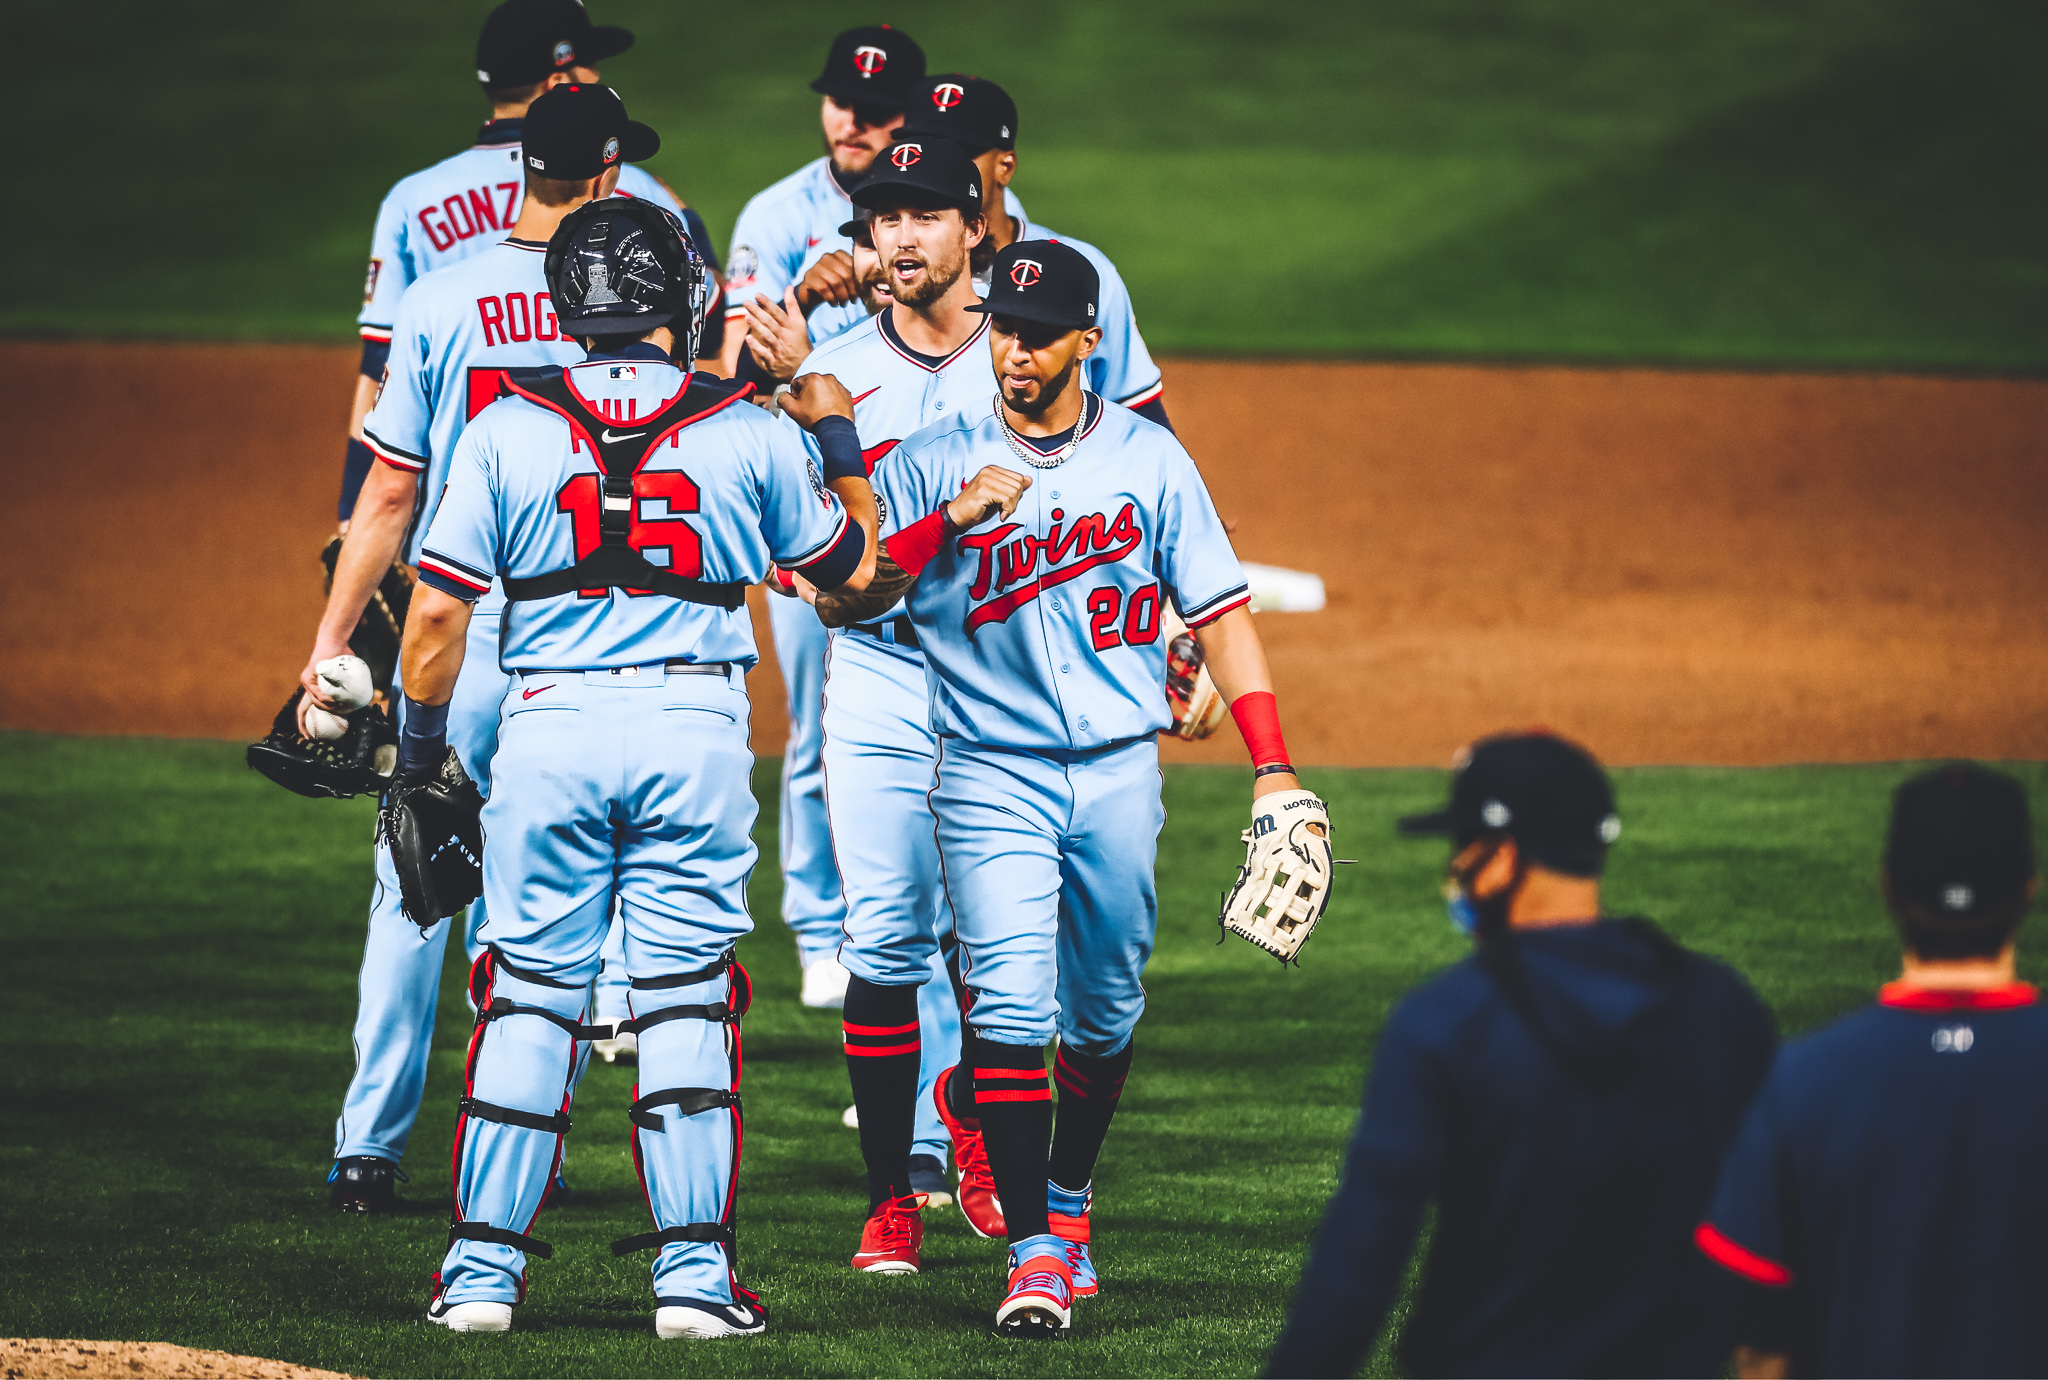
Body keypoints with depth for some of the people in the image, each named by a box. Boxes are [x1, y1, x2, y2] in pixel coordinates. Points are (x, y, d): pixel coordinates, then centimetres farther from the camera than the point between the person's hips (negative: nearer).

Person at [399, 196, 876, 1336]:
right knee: (686, 998, 4)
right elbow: (854, 567, 14)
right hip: (696, 731, 0)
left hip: (548, 729, 0)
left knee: (530, 994, 7)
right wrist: (838, 435, 26)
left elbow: (439, 612, -1)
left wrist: (422, 749, 11)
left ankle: (484, 1271, 6)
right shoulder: (750, 434, 1)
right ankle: (695, 1274, 2)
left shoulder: (506, 430, 0)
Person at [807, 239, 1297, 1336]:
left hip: (1119, 774, 2)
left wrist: (1272, 766, -3)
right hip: (992, 771, -2)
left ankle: (1066, 1197, 34)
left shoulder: (1150, 458, 4)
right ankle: (1034, 1252, -11)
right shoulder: (933, 462, 1)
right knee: (1014, 1007, -13)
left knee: (1106, 1015, 11)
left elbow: (1218, 612, 5)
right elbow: (840, 602, -4)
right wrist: (950, 523, -18)